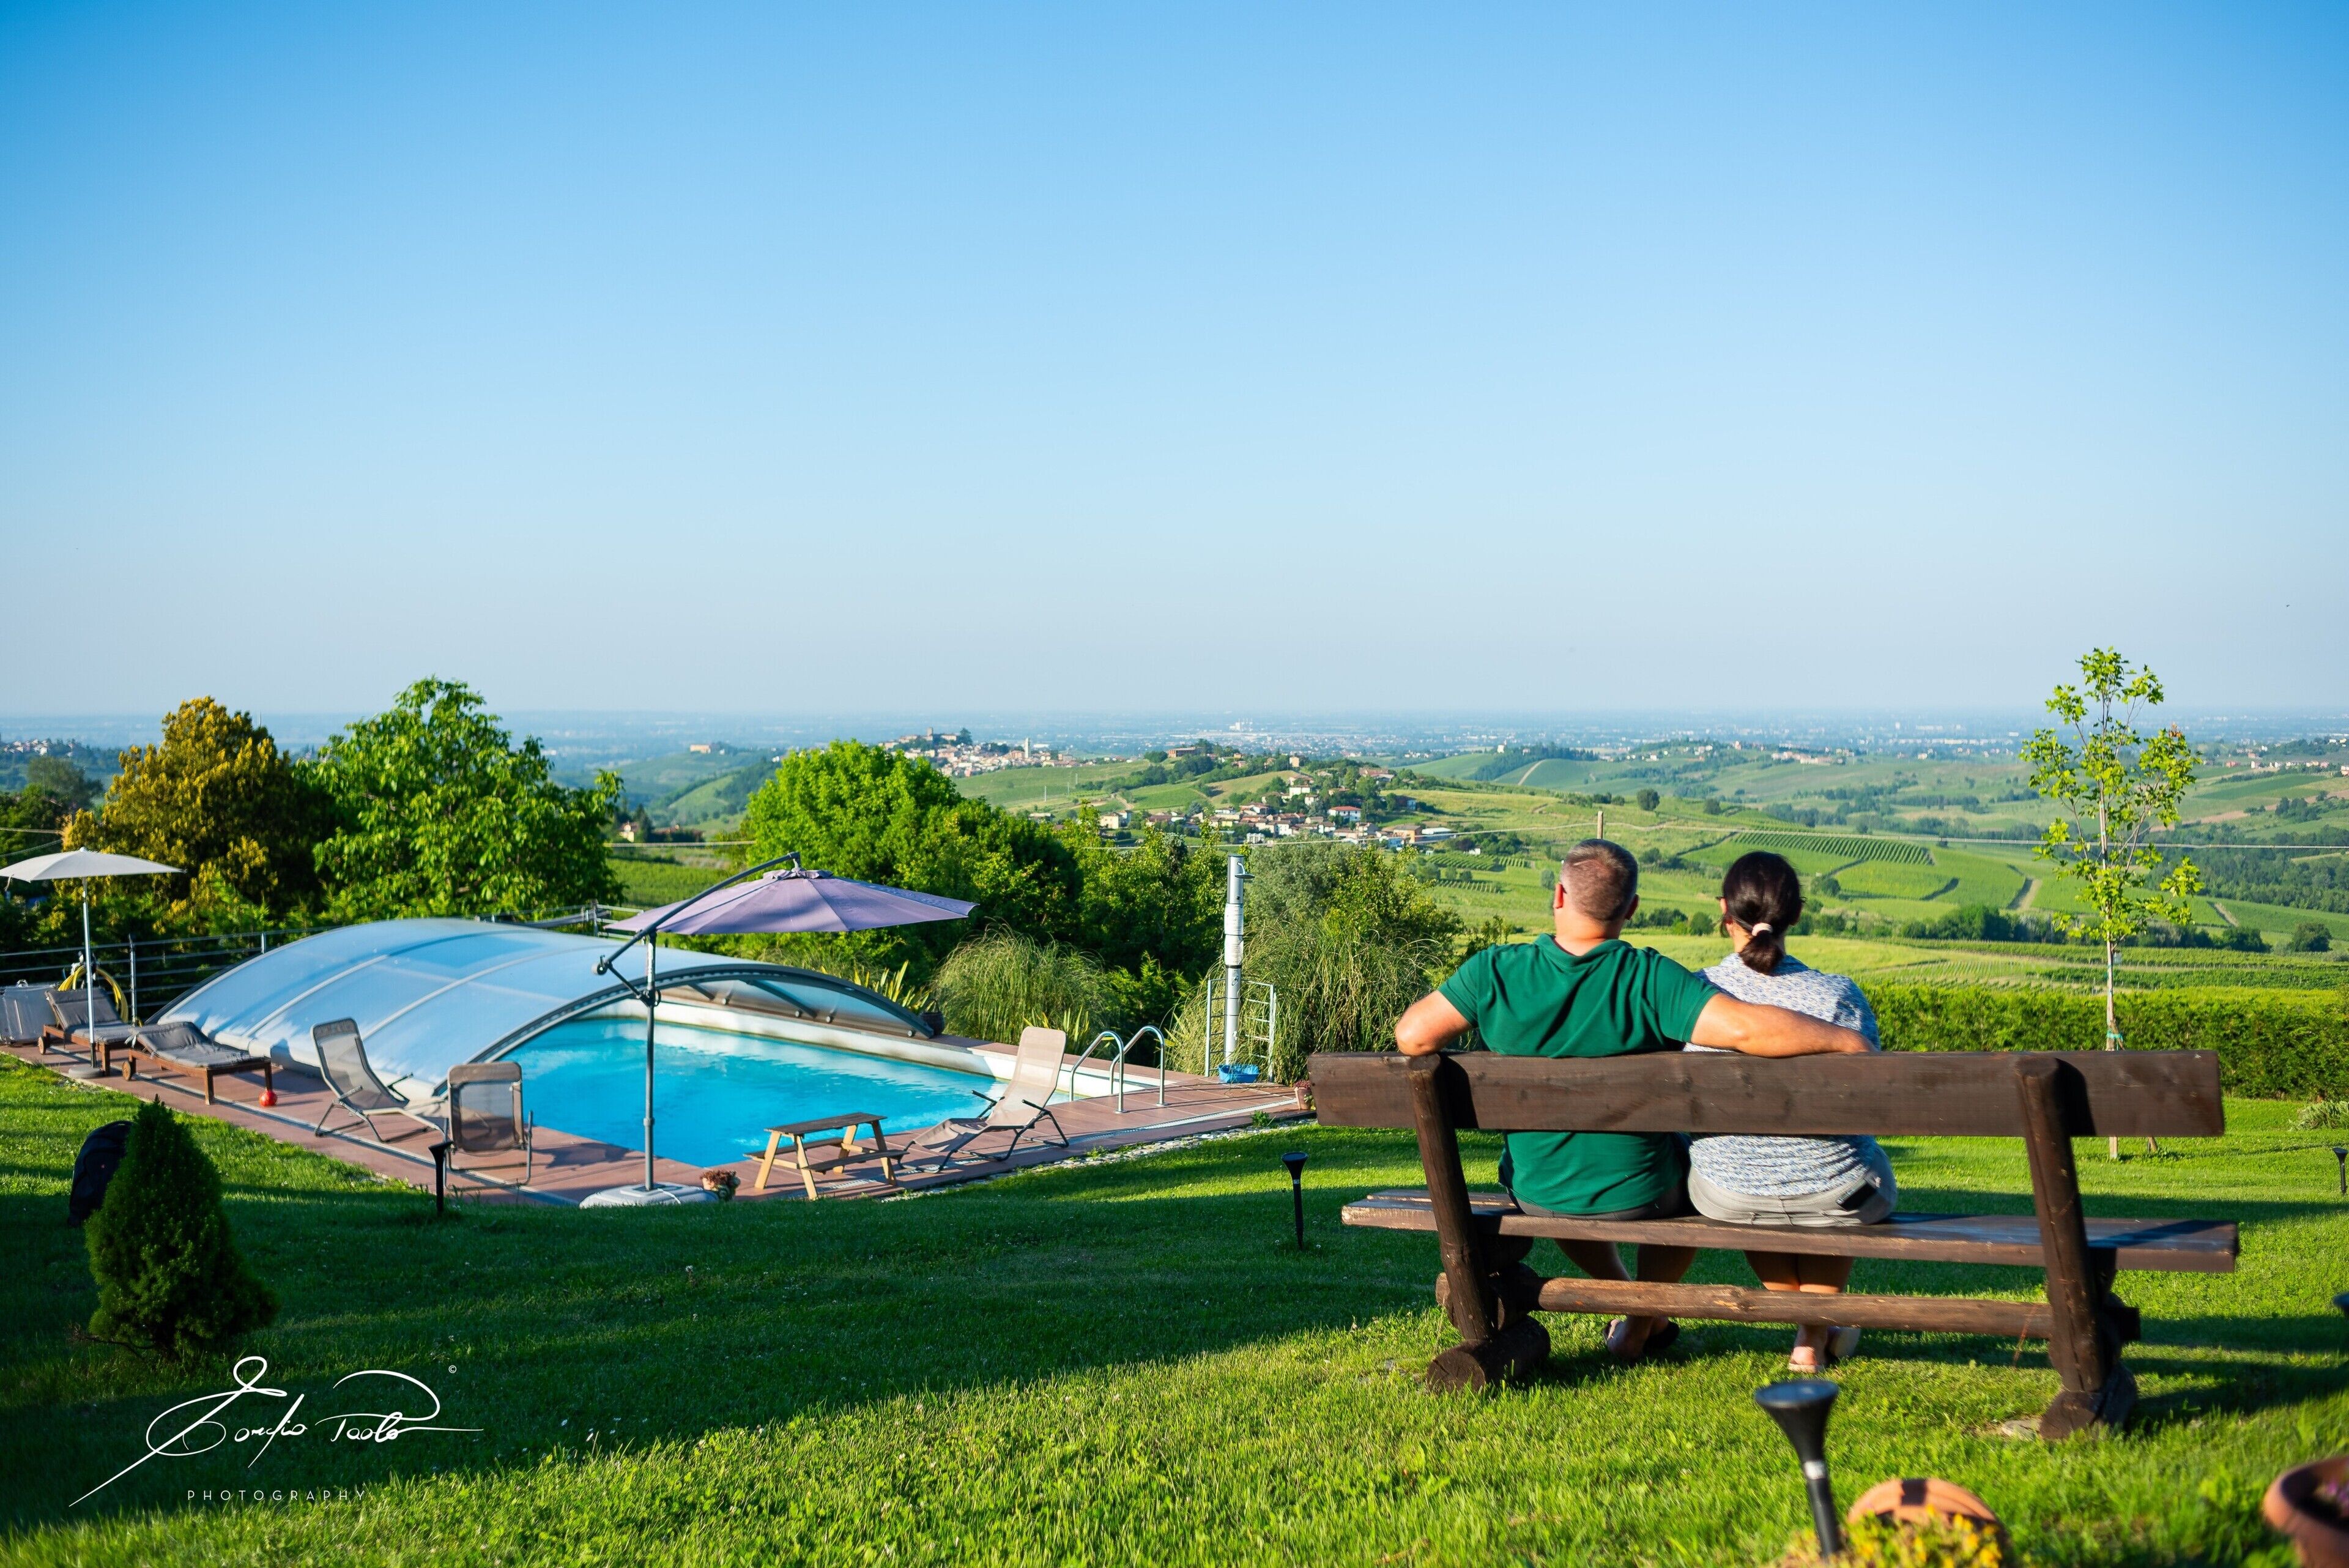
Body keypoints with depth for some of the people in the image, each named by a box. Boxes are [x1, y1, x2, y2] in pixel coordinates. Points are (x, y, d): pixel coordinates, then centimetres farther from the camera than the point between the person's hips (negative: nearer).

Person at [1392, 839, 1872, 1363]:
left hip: (1534, 1193, 3)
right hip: (1638, 1195, -2)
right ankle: (1638, 1327, 33)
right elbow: (1746, 1029, -33)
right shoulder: (1650, 979, -25)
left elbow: (1412, 1036, -15)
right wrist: (1843, 1038, -21)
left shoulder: (1497, 971, -19)